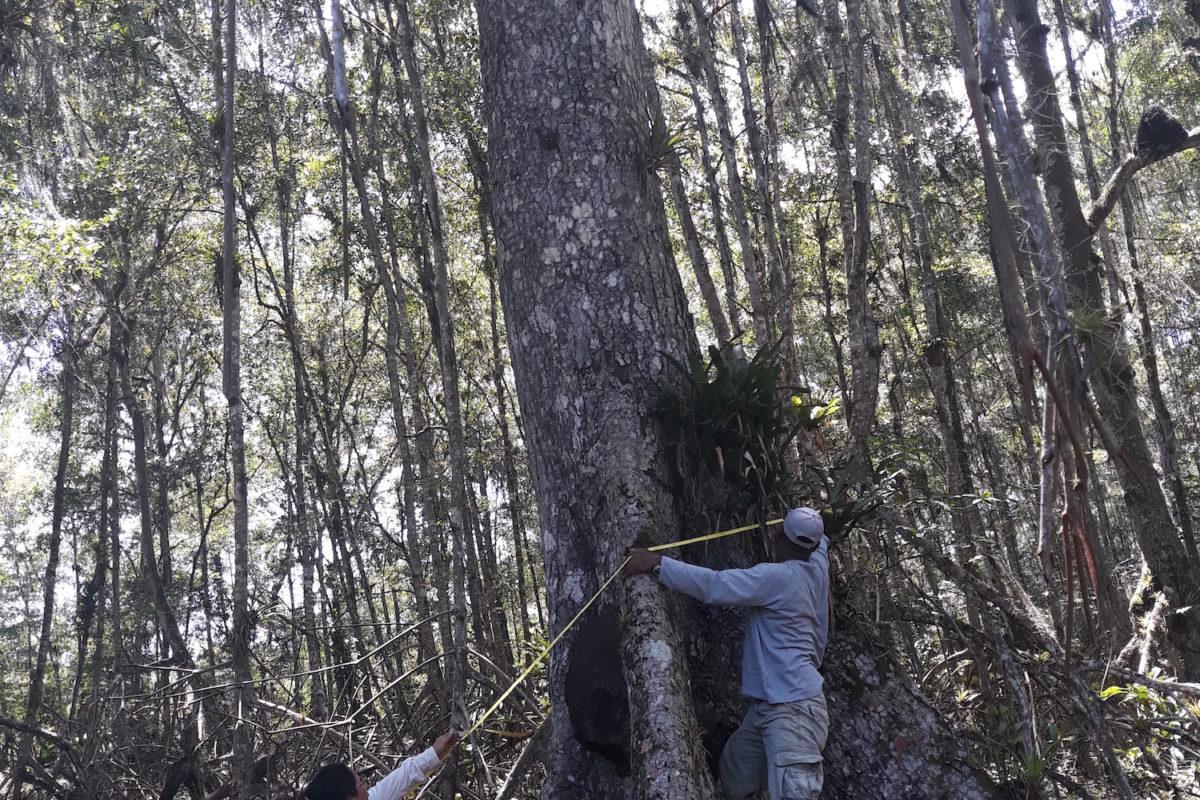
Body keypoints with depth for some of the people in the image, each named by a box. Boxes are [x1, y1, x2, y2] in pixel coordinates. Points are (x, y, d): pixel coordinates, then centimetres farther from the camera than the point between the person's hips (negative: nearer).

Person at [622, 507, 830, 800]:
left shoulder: (776, 577, -16)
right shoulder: (817, 566, 9)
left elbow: (713, 585, -20)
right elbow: (820, 539, 34)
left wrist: (656, 563, -16)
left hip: (794, 709, -10)